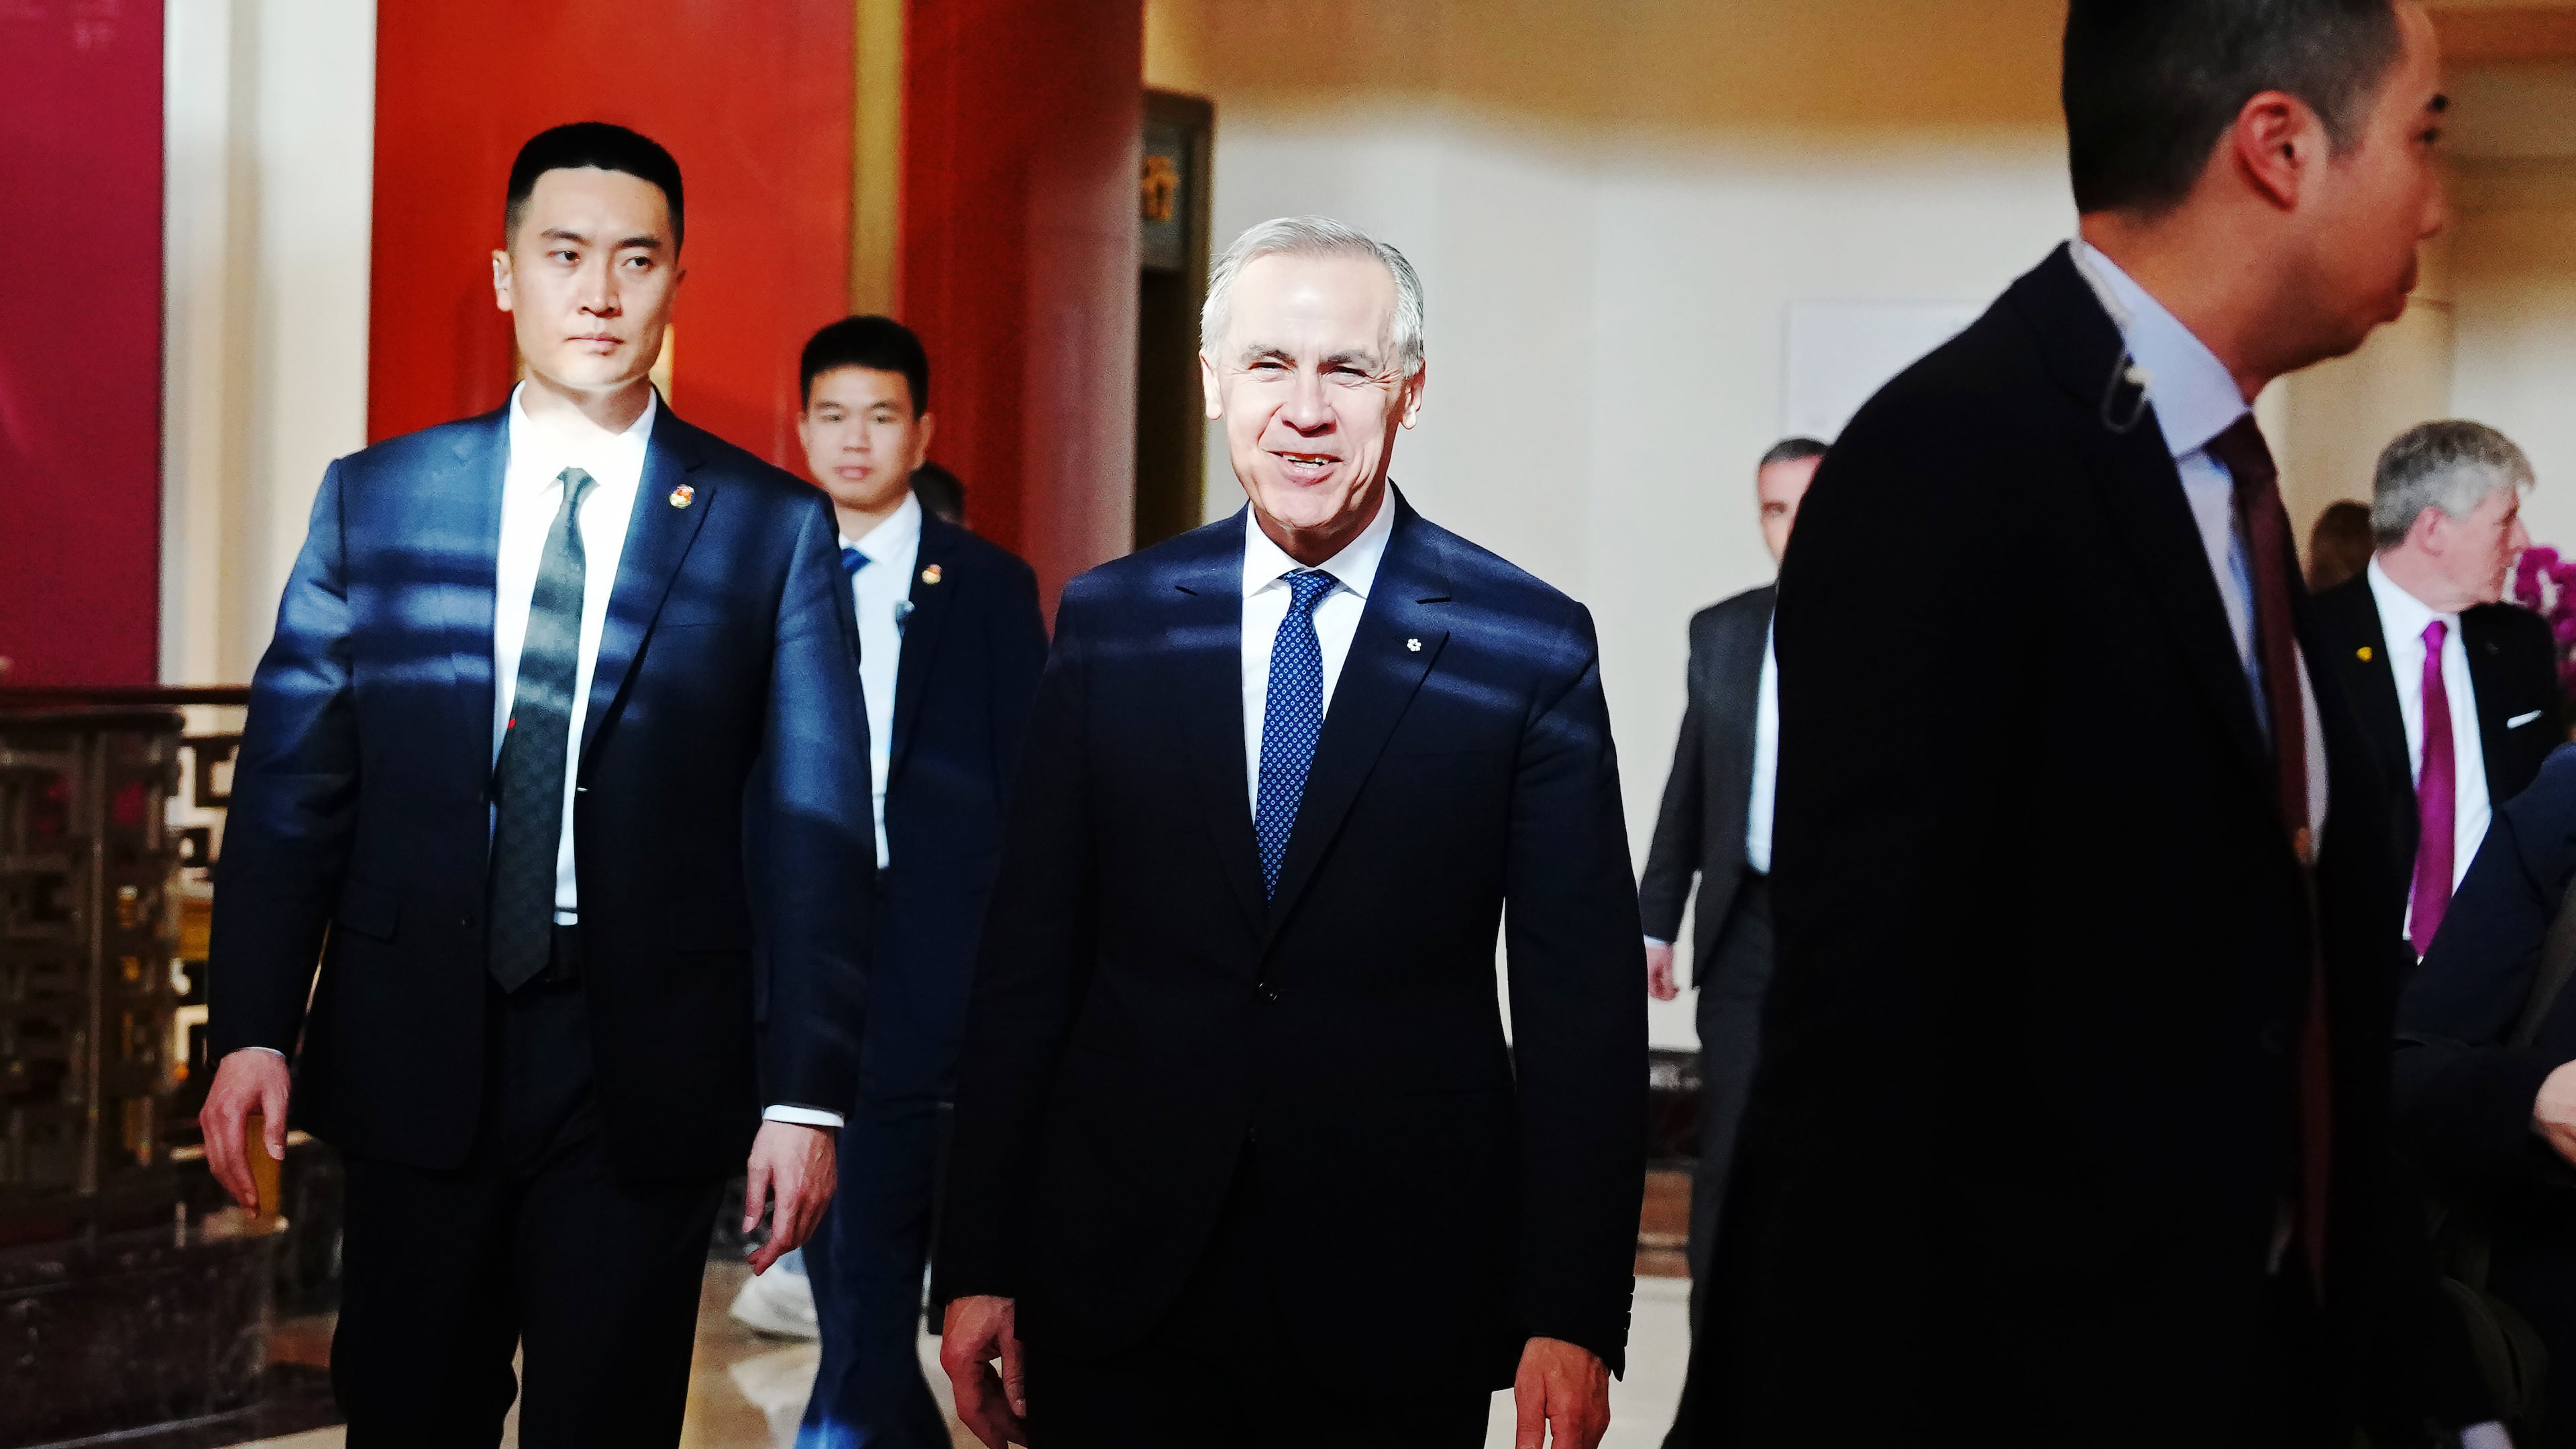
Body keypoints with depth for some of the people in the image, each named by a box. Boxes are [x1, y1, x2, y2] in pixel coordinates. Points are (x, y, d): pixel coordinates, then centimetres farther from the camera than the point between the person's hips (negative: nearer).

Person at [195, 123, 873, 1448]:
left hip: (644, 1075, -1)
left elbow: (815, 830, -1)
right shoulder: (375, 502, 5)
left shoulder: (770, 529, 1)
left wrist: (806, 1094, -7)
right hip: (416, 1052, 1)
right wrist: (253, 1030, -4)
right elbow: (292, 779, 5)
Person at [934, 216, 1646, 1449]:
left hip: (1400, 1306, -1)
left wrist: (1572, 1316, -8)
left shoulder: (1532, 646, -2)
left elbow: (1583, 1008, -3)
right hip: (1119, 1291, 2)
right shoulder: (1109, 620, 5)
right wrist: (980, 1267, 2)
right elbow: (1028, 962, 5)